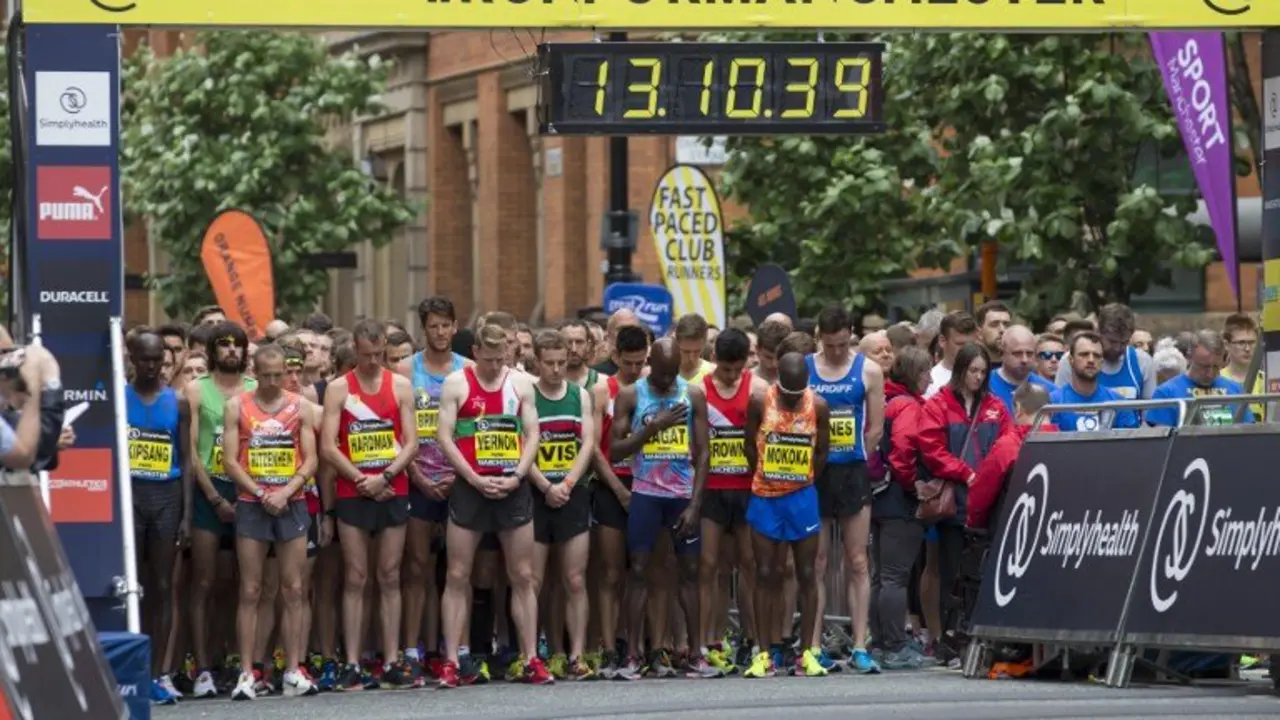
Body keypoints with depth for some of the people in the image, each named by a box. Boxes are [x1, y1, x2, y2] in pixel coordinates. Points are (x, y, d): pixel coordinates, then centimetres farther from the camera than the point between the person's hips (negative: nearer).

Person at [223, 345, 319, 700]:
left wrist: (286, 492, -11)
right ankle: (246, 673, -3)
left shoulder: (299, 406, 6)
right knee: (250, 592, -2)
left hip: (291, 504, 1)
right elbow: (230, 461, -2)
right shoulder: (237, 406, 2)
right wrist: (261, 494, -11)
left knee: (293, 590, 1)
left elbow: (310, 460, 2)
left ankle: (294, 672, 4)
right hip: (252, 505, -1)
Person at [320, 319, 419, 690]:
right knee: (355, 579, -1)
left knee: (389, 578, 4)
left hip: (393, 492, 2)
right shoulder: (338, 389, 1)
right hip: (352, 493, -2)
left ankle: (392, 663, 5)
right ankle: (352, 666, -2)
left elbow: (411, 443, 2)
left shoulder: (400, 386, 6)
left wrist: (385, 477, -12)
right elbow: (328, 447, -5)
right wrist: (363, 481, -11)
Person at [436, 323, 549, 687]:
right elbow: (444, 437, -6)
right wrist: (475, 479, -13)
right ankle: (450, 663, 0)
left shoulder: (520, 383, 6)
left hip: (513, 488, 2)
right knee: (457, 577, -2)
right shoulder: (456, 384, -2)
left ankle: (531, 660, 9)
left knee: (523, 576, 4)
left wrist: (517, 477, -9)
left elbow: (532, 434, 5)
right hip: (470, 488, -2)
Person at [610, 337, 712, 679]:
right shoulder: (630, 396, 1)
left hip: (683, 494, 1)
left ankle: (696, 655, 6)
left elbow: (702, 454, 3)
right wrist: (653, 427, -15)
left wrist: (694, 504, -5)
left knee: (689, 571, 3)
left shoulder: (693, 395, 4)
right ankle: (633, 657, -2)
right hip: (646, 493, -1)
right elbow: (615, 450, -4)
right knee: (639, 571, -3)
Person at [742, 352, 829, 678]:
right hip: (765, 496, 0)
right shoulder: (760, 400, -7)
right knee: (766, 575, 1)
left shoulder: (818, 406, -4)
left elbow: (822, 451, 6)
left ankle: (807, 653, 6)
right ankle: (764, 653, 3)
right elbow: (751, 446, 2)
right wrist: (764, 478, 5)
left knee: (807, 575, 2)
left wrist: (803, 480, 4)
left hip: (802, 496, 1)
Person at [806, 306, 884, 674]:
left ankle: (860, 647, 0)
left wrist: (854, 463, 3)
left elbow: (875, 429, 4)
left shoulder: (868, 371, 5)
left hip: (853, 474, 0)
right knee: (815, 564, 0)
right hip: (812, 475, 0)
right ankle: (814, 646, 2)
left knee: (858, 564, 0)